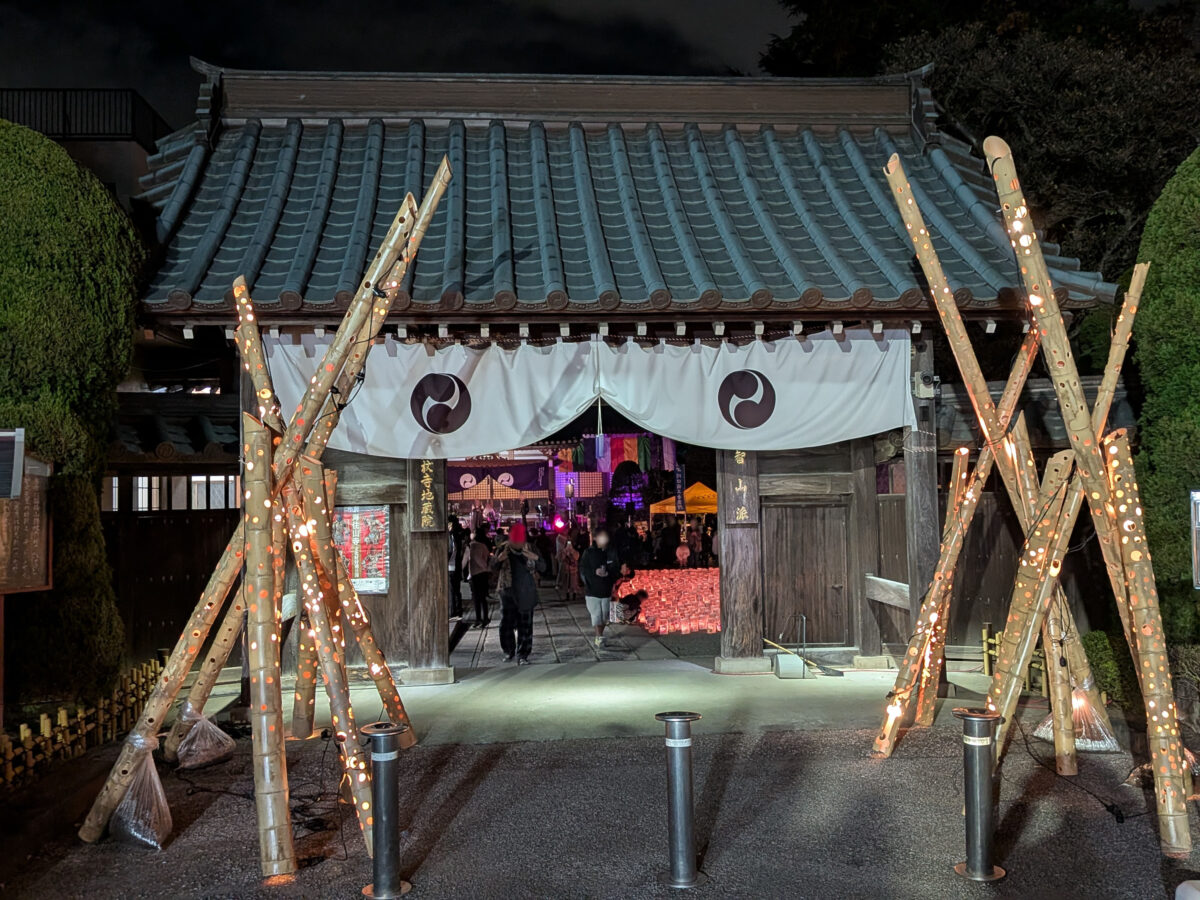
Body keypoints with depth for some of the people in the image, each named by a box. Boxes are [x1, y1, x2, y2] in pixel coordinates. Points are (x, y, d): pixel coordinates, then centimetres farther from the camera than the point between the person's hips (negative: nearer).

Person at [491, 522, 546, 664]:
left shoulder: (530, 549, -2)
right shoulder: (503, 549, -2)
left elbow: (543, 568, 0)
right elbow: (494, 567, 2)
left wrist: (536, 559, -21)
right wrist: (499, 559, -21)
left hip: (526, 594, 0)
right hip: (508, 593, 0)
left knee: (525, 627, 0)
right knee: (506, 624, 7)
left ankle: (522, 655, 7)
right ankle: (509, 651, 26)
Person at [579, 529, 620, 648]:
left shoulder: (611, 552, 0)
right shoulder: (589, 552, -5)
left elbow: (617, 568, 4)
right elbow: (582, 569, -6)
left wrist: (608, 572, -17)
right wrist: (595, 572, -22)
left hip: (607, 590, 3)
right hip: (592, 590, -3)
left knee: (604, 616, 10)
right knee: (596, 615, -7)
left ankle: (599, 637, 25)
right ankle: (599, 638, -5)